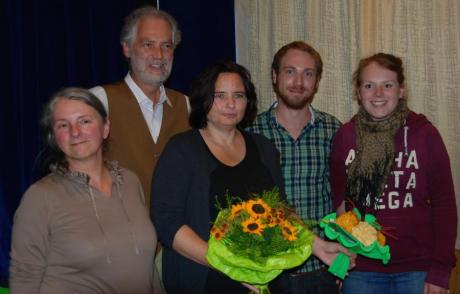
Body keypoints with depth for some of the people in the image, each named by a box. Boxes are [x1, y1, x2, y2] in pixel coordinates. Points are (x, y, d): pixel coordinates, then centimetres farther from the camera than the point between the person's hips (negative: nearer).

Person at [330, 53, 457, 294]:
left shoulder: (424, 134, -6)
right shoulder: (345, 136, -1)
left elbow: (444, 204, -4)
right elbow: (337, 200, 5)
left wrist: (440, 271, -8)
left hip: (417, 270, -1)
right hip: (360, 269, 2)